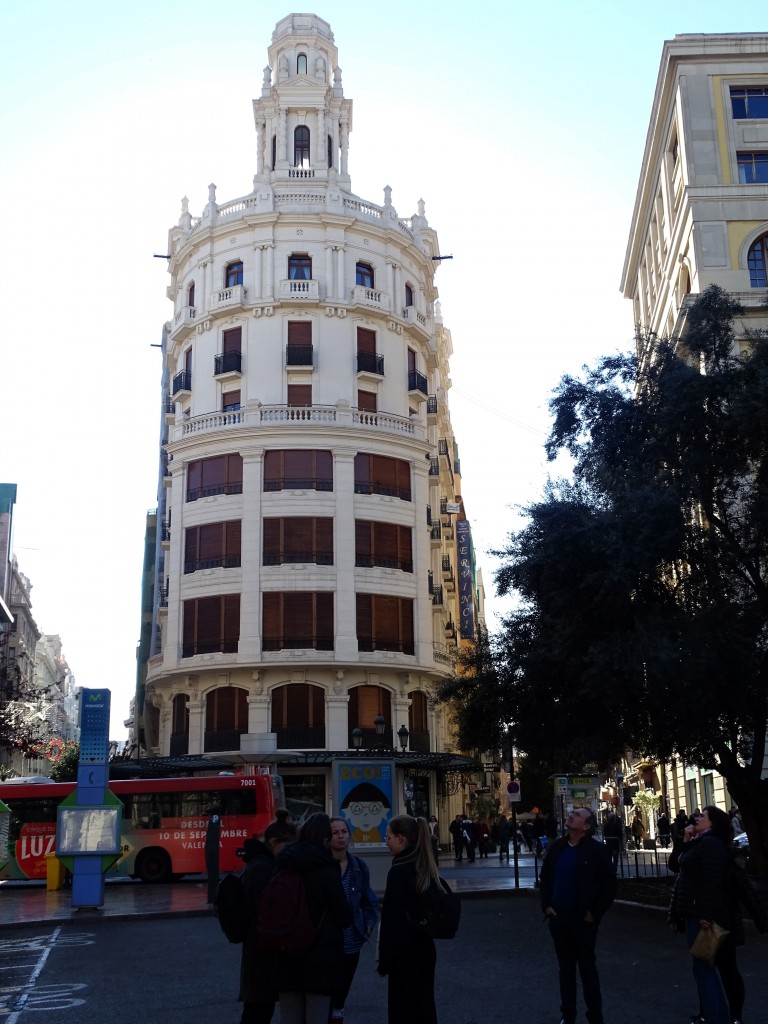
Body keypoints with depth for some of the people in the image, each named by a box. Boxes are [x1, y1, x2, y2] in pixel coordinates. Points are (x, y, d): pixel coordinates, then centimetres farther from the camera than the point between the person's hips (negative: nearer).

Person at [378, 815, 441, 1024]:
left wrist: (384, 962, -11)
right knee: (424, 1007, 15)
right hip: (425, 948, 8)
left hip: (404, 952, -8)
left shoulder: (399, 871, -17)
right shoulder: (426, 867, 6)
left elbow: (392, 920, -17)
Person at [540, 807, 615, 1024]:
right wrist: (546, 905, 2)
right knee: (565, 968, 13)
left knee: (587, 968, 6)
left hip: (583, 920, -4)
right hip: (558, 918, 5)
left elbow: (609, 885, -10)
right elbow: (545, 878, 12)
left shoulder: (596, 850, -11)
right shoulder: (556, 847, 3)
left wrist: (595, 913, -12)